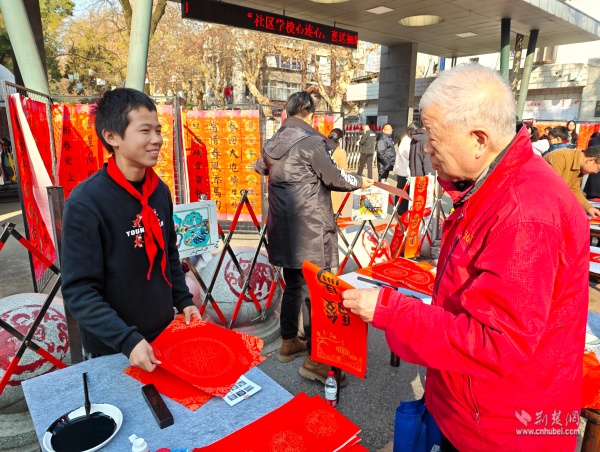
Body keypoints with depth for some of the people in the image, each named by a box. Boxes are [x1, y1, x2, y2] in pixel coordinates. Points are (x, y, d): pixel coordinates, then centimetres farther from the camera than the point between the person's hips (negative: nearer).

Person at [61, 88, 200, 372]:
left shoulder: (160, 191, -3)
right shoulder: (86, 202, -21)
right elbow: (78, 291, -20)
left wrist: (183, 301, 2)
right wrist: (127, 340, -26)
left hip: (164, 334, 6)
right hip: (113, 349, -5)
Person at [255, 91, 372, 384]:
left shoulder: (272, 144, 9)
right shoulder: (312, 142, -13)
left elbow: (261, 167, 30)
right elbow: (334, 178, -7)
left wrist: (259, 164, 54)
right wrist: (360, 182, 12)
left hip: (283, 229, 8)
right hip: (310, 231, -8)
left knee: (293, 284, 19)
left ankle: (289, 343, 32)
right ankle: (314, 359, 6)